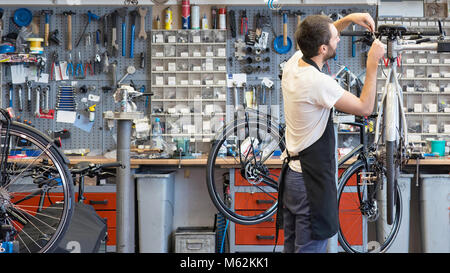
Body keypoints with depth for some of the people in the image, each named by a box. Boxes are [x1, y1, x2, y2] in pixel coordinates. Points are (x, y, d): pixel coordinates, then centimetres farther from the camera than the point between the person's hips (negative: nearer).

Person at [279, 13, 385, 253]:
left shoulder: (293, 63, -1)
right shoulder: (318, 82, -26)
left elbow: (319, 38, 21)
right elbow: (365, 108, -16)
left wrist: (348, 19, 10)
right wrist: (372, 64, -12)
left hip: (291, 172, 9)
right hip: (311, 181, -9)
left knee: (291, 244, 19)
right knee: (310, 247, 1)